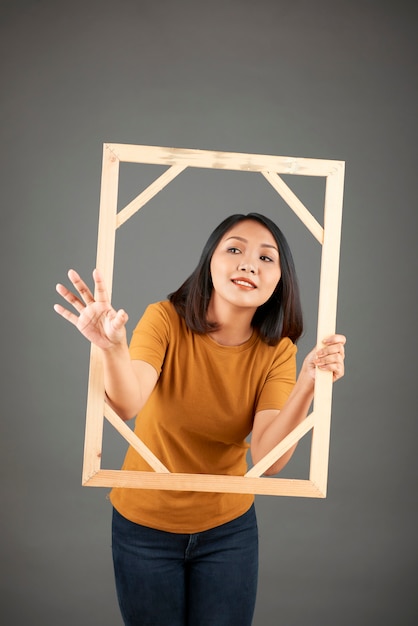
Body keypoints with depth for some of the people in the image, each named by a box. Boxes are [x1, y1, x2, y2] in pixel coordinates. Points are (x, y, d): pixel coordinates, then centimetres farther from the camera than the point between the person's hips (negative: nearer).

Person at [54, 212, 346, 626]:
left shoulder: (277, 351, -12)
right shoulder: (166, 319, -18)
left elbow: (269, 458, -23)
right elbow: (127, 405, -34)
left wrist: (307, 383, -37)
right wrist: (113, 349, -54)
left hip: (229, 529, 2)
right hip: (145, 524, -1)